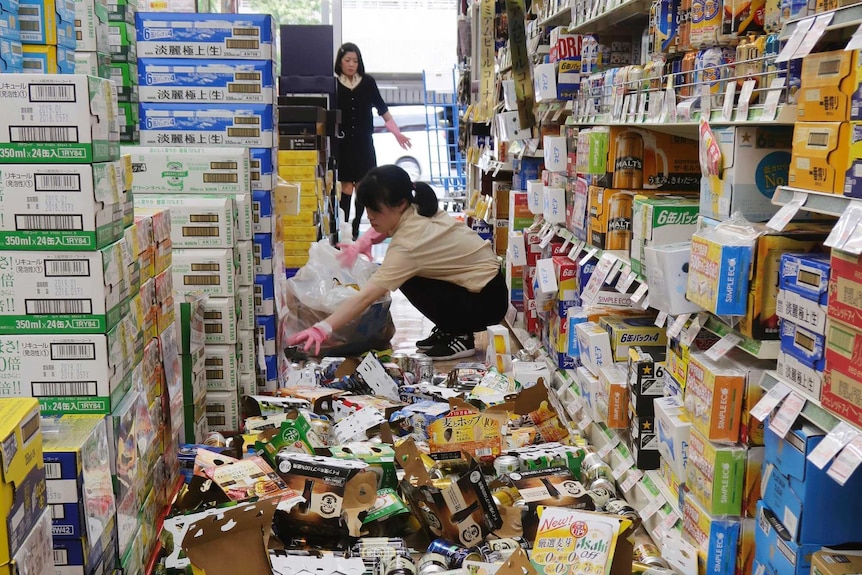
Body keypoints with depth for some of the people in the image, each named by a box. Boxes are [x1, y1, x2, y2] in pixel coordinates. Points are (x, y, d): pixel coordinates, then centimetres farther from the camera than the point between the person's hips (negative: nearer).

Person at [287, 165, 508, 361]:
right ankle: (448, 329, 16)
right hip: (486, 278, 9)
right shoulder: (418, 209, -4)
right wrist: (362, 242, 0)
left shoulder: (408, 245, -28)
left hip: (487, 299, -9)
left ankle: (460, 335, -4)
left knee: (408, 281, -15)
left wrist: (321, 328, -38)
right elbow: (383, 227, 19)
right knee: (400, 273, 6)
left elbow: (366, 296, -34)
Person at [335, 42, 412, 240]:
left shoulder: (367, 82, 3)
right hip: (342, 142, -2)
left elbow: (382, 109, 9)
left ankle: (355, 228, 14)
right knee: (346, 186, -2)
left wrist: (397, 133, 9)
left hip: (364, 142, 2)